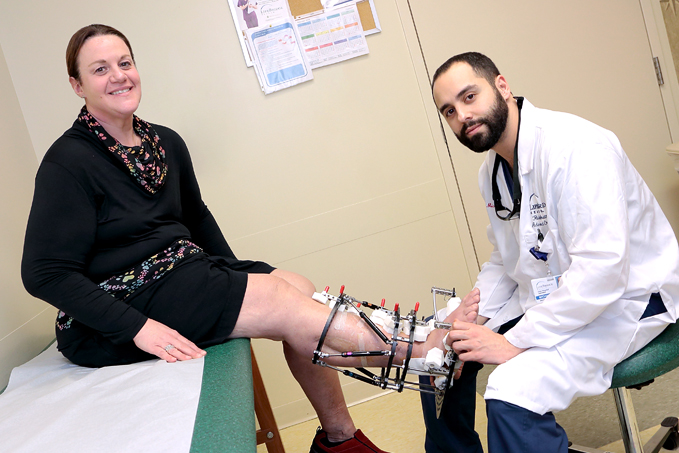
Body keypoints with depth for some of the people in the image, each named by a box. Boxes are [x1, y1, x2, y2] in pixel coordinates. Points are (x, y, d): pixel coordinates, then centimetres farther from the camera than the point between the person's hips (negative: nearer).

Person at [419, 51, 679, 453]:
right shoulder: (492, 171, 5)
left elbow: (601, 268, -31)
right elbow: (506, 260, 15)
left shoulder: (574, 146, -25)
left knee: (512, 395, -31)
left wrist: (514, 342, -28)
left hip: (626, 297, -9)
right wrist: (474, 316, -3)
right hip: (547, 295, 9)